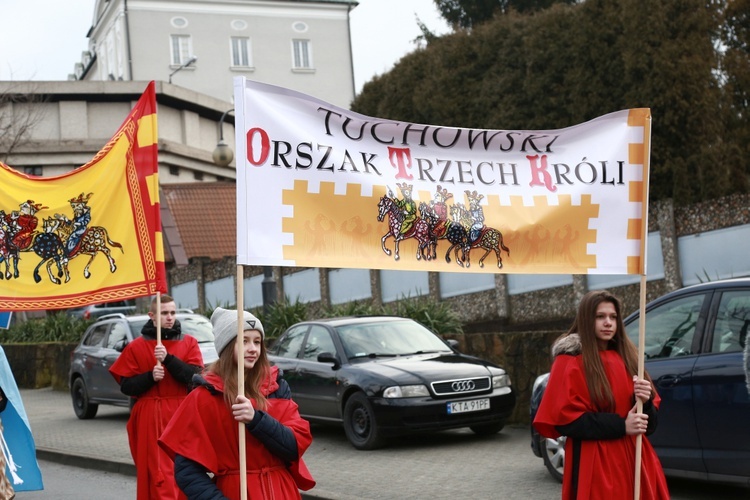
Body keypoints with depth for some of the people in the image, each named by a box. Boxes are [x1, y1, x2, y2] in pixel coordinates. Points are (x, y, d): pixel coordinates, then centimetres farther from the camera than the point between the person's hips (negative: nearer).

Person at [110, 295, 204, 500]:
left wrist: (168, 359, -17)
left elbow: (195, 376, -7)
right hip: (151, 419, -2)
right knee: (158, 473, -8)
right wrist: (150, 377, -14)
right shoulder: (136, 347, 4)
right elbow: (126, 386, 2)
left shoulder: (189, 343, 8)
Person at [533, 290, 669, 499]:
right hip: (595, 464, -6)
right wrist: (620, 425, -17)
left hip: (632, 457, 6)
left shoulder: (626, 357, 15)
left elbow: (650, 413, 16)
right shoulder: (570, 362, -4)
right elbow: (565, 418, -12)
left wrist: (645, 400, -8)